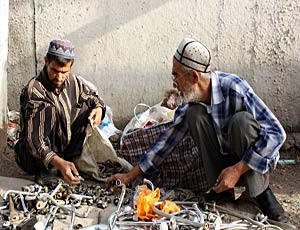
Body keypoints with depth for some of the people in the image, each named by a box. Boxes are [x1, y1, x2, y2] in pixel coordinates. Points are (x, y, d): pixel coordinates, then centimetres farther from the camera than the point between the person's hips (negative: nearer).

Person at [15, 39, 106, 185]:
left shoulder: (73, 82, -5)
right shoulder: (33, 90, -25)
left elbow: (93, 97, 15)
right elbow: (34, 140, -33)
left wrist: (99, 108, -11)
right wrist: (59, 163, -48)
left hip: (64, 149, 6)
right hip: (33, 157, -6)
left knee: (86, 106, -2)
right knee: (48, 109, -29)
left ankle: (70, 158, -6)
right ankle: (44, 171, -18)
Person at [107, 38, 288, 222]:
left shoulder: (233, 87, -26)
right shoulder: (190, 103, -8)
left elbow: (276, 133, -27)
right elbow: (168, 140, 0)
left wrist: (238, 169, -30)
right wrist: (131, 176, 1)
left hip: (258, 159, -4)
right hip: (224, 159, 4)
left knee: (242, 120, -34)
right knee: (194, 114, -19)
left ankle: (262, 192, -17)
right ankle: (221, 188, -12)